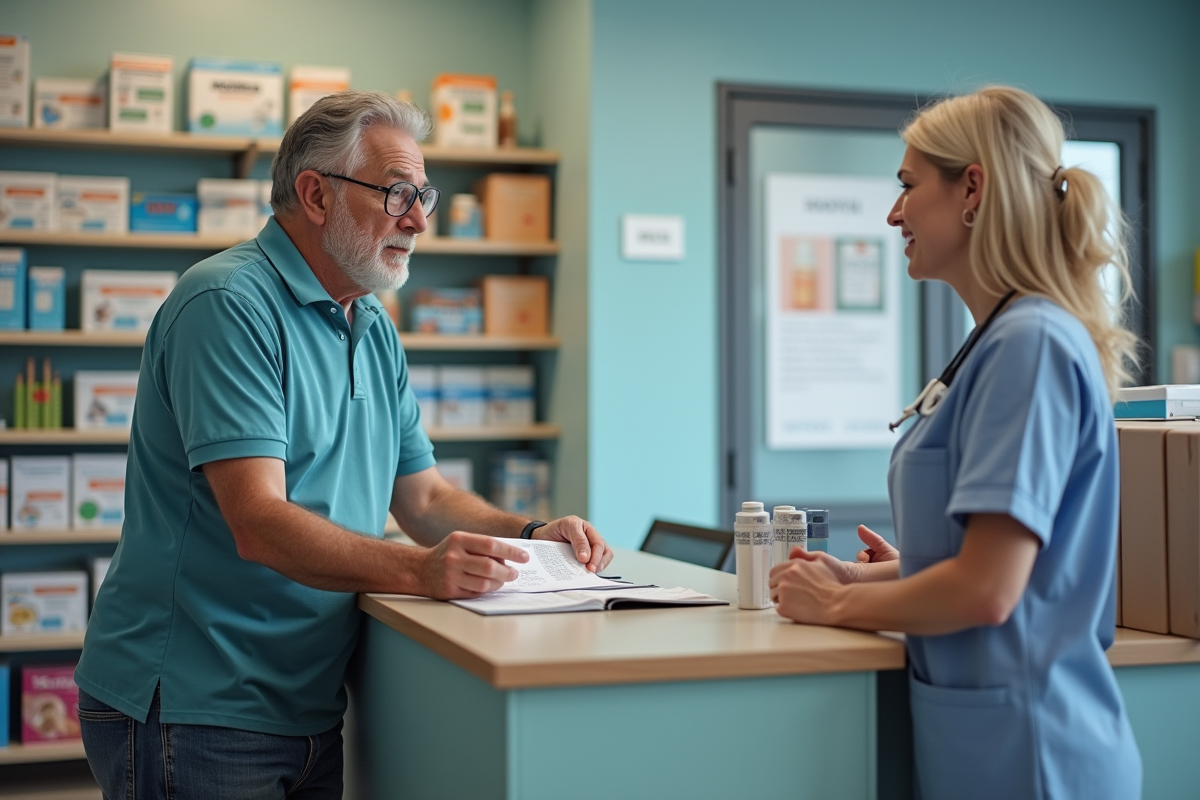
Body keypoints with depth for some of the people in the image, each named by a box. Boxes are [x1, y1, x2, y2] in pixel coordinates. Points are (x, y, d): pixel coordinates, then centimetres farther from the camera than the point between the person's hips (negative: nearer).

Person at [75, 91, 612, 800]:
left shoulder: (374, 329, 13)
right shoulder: (229, 305, -17)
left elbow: (421, 495, 16)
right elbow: (260, 524, -26)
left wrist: (528, 535, -2)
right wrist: (419, 571, -38)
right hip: (192, 712, -8)